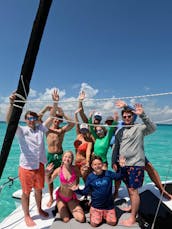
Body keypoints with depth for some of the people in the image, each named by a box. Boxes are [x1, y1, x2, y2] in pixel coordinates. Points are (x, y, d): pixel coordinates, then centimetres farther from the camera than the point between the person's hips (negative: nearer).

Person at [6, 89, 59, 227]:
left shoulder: (41, 128, 0)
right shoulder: (22, 130, -9)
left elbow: (51, 117, -5)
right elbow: (9, 121, -25)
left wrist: (55, 103, -16)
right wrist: (12, 104, -39)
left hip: (39, 166, 4)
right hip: (26, 167, -3)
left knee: (39, 190, 22)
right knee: (26, 192, 14)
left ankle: (39, 209, 44)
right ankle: (27, 216, 35)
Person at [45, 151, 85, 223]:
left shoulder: (75, 169, -16)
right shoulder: (58, 170, -16)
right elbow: (48, 181, -7)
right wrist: (47, 173, -24)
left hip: (72, 198, 1)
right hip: (61, 197, -1)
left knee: (82, 219, -8)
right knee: (66, 220, -9)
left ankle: (69, 209, 20)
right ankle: (61, 208, 23)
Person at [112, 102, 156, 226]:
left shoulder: (139, 127, -7)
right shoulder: (120, 131, 10)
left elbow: (152, 128, -27)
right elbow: (116, 148, 15)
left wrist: (142, 115, -37)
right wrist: (113, 161, 10)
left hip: (136, 164, -6)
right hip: (124, 164, 6)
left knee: (133, 190, -1)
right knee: (129, 188, 21)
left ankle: (132, 218, 14)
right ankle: (132, 208, 41)